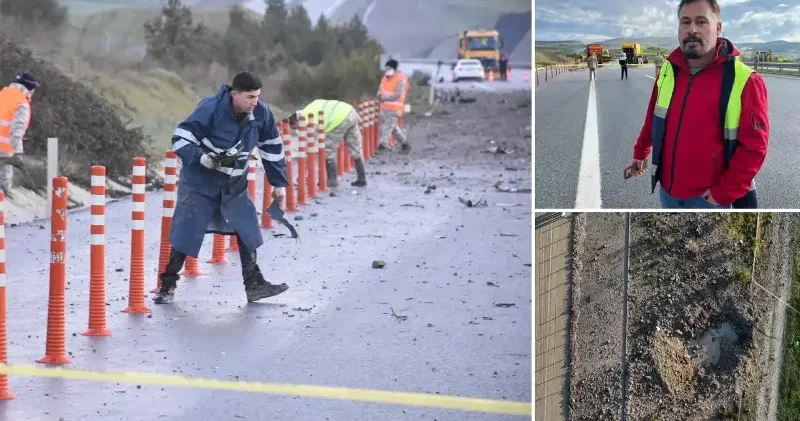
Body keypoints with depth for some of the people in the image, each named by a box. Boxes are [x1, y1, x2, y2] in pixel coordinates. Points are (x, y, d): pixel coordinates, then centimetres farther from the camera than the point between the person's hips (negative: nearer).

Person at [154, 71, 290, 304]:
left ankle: (254, 284, 11)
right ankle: (168, 284, 10)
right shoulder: (210, 110, -26)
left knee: (247, 230, 1)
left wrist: (279, 183, 8)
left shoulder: (261, 114, -10)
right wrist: (203, 158, -35)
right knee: (186, 232, -5)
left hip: (234, 184, 5)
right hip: (199, 181, -5)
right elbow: (180, 139, -19)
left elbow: (272, 147, 5)